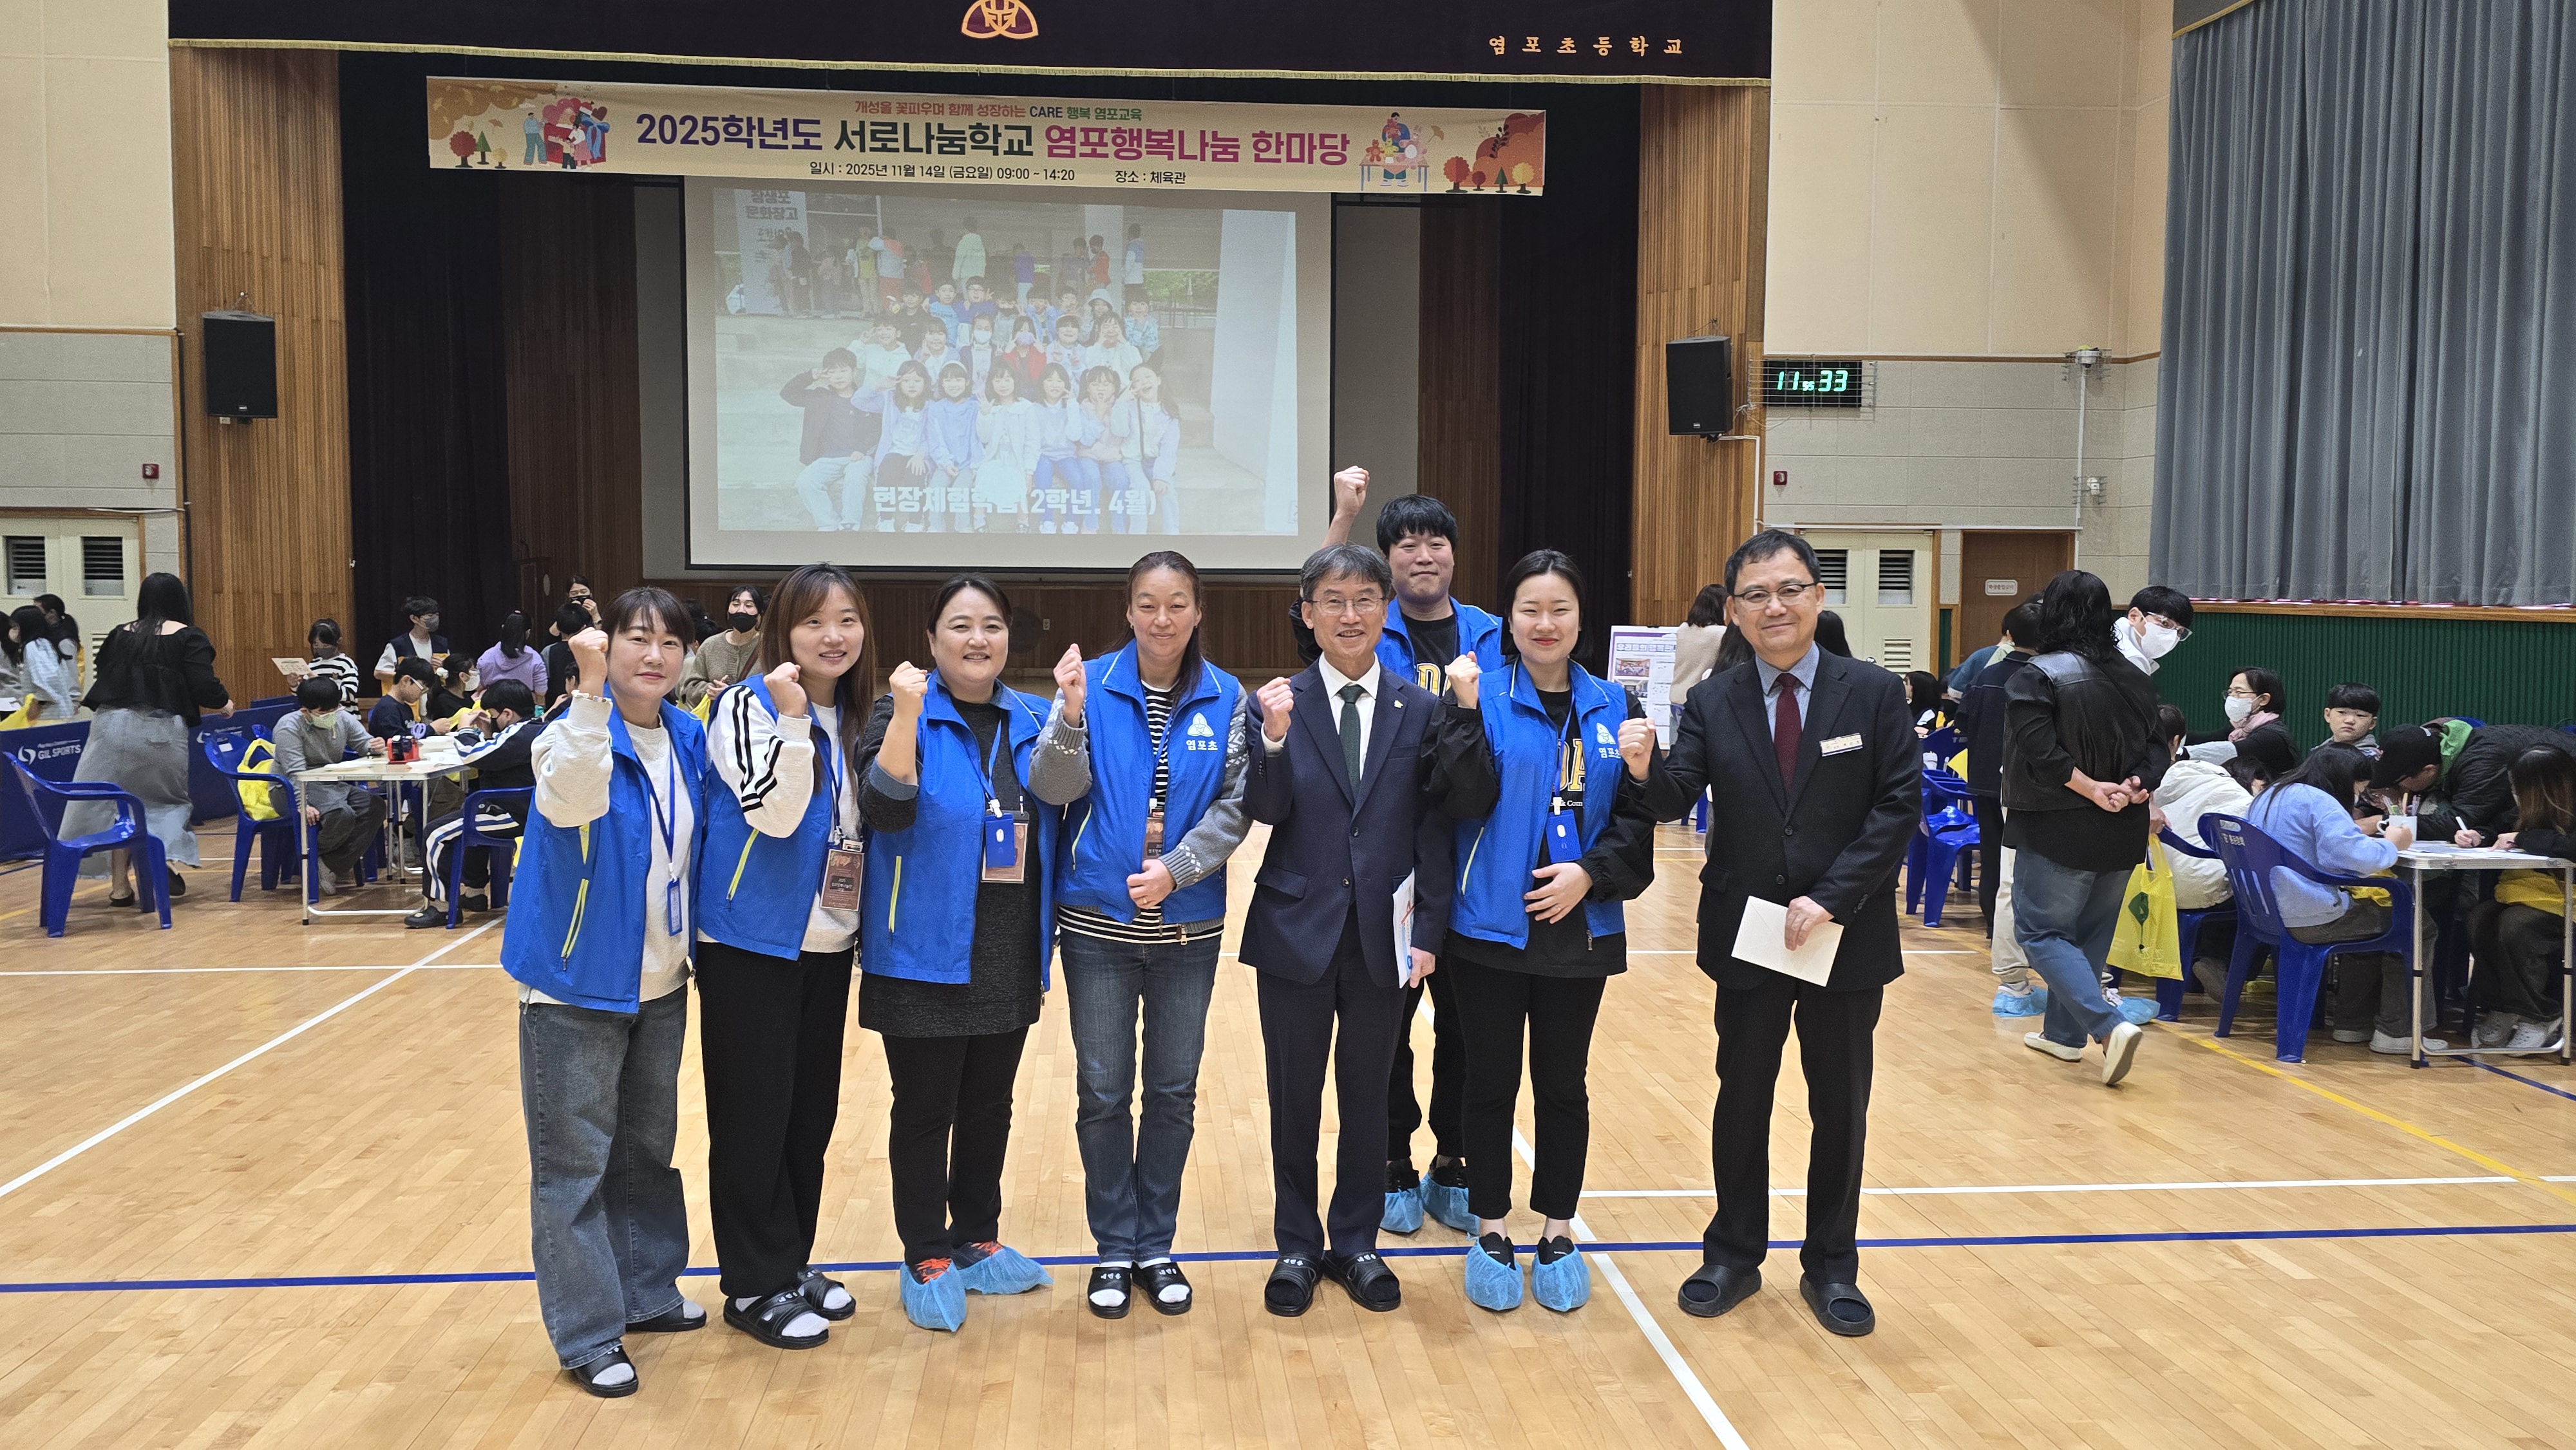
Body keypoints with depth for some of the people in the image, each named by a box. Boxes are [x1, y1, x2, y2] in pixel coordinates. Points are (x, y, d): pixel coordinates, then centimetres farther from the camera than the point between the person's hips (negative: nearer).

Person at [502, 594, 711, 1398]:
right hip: (576, 983, -6)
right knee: (574, 1162, 1)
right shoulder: (576, 729, -15)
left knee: (647, 1148, 18)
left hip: (660, 984, 6)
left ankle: (647, 1292, 33)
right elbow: (569, 799, -38)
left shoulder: (688, 737, 3)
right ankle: (588, 1335, 11)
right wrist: (590, 691, -46)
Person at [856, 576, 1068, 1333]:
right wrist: (907, 714, -31)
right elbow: (885, 809, -21)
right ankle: (925, 1259, 18)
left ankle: (976, 1239, 31)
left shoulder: (1031, 719, 7)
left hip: (1010, 952, 5)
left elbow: (1058, 810, 10)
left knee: (990, 1103, 15)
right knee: (925, 1108, 4)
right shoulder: (903, 712, -6)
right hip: (927, 951, -4)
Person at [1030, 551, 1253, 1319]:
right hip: (1099, 922, -1)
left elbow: (1236, 804, -4)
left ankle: (1155, 1245, 26)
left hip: (1188, 925, 1)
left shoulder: (1226, 698, -2)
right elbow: (1053, 786, -12)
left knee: (1173, 1089, 10)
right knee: (1104, 1090, 6)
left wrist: (1176, 868, -17)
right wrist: (1071, 716, -29)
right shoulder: (1093, 685, -4)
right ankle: (1114, 1248, 22)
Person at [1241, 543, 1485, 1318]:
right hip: (1297, 931, -1)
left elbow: (1436, 825, 0)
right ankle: (1297, 1246, 27)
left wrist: (1428, 929, -5)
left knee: (1369, 1097, 13)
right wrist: (1276, 738, -29)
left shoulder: (1422, 710, 0)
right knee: (1294, 1097, 11)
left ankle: (1356, 1244, 30)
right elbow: (1267, 811, -12)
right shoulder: (1281, 704, -3)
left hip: (1383, 935, 1)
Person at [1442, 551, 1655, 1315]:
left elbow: (1637, 815, 3)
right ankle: (1490, 1230, 22)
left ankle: (1558, 1232, 25)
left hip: (1578, 929, 2)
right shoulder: (1483, 696, -3)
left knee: (1563, 1084, 11)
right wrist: (1465, 716, -26)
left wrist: (1591, 873, -11)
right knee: (1491, 1082, 8)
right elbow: (1465, 804, -15)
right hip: (1489, 928, -2)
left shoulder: (1613, 707, 4)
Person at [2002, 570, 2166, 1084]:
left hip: (2058, 829, -6)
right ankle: (2063, 1033, 27)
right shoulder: (2134, 679, 5)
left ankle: (2110, 1026, -14)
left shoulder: (2038, 677, -16)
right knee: (2088, 934, 18)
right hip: (2123, 833, 7)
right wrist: (2135, 787, -11)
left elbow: (2042, 753, -23)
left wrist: (2091, 789, -15)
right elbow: (2156, 750, 2)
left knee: (2041, 932, 2)